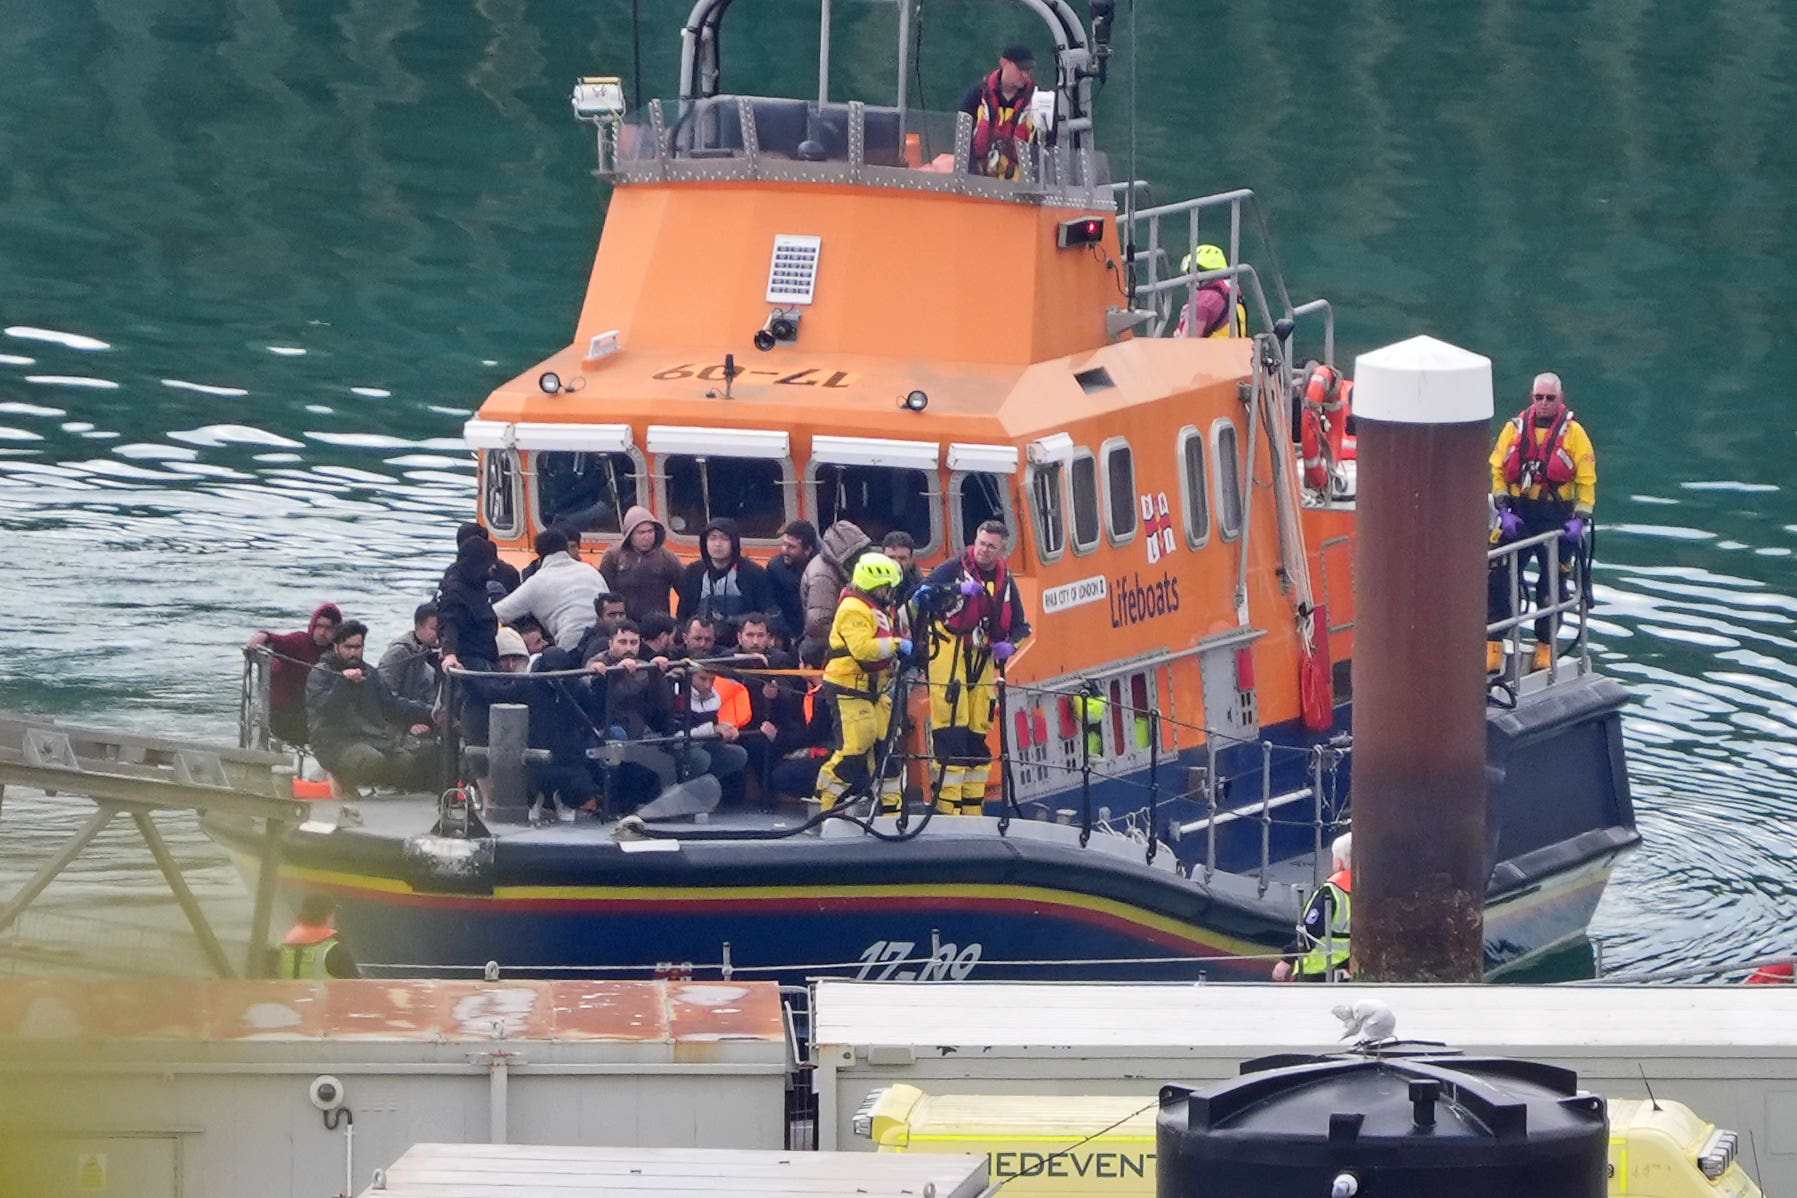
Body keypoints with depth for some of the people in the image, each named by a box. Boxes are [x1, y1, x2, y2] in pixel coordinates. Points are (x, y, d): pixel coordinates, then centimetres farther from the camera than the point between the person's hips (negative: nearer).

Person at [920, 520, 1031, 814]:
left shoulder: (1006, 582, 12)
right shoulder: (955, 569, -3)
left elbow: (1020, 625, 18)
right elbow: (924, 594, -16)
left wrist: (1009, 644, -5)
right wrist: (959, 588, -29)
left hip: (982, 658, 6)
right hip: (949, 654, -6)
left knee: (978, 733, 8)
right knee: (951, 729, -14)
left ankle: (973, 806, 15)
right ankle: (947, 804, -15)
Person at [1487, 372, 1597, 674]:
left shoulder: (1573, 433, -1)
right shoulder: (1516, 428, 4)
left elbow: (1587, 480, -1)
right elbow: (1496, 471, 4)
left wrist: (1579, 520, -10)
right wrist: (1504, 510, -7)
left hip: (1557, 518, -1)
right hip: (1518, 514, 1)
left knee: (1553, 584, 4)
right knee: (1499, 578, -7)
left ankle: (1545, 646, 16)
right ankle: (1493, 646, -2)